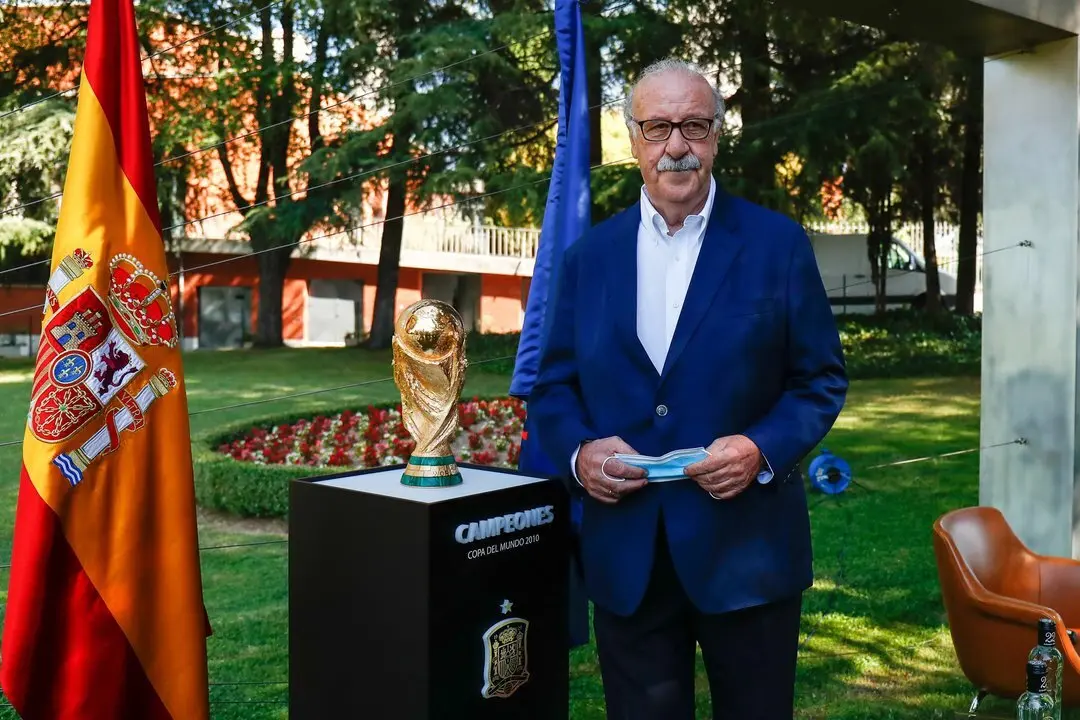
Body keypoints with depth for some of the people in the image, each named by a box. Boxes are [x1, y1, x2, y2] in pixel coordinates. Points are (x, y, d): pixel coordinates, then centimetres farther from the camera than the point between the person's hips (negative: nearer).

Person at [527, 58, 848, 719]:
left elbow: (823, 378, 1)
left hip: (747, 547, -2)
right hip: (625, 557, 2)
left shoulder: (778, 244, -1)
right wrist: (579, 451, -10)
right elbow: (554, 385, 9)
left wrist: (763, 450, -16)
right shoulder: (589, 256, 6)